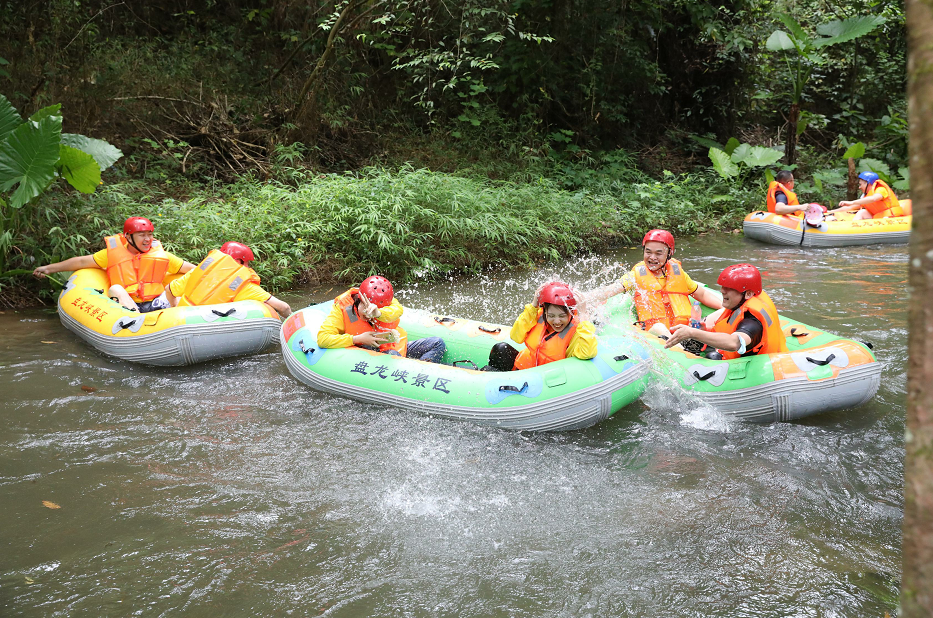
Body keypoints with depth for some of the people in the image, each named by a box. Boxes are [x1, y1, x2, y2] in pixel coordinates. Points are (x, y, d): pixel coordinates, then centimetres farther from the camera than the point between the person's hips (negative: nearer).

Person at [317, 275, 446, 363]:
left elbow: (398, 310, -30)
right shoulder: (342, 308, -13)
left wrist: (378, 313, -52)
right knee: (392, 356, -38)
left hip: (396, 348, 5)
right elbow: (322, 339, -21)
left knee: (438, 343, -5)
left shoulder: (385, 300, -6)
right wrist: (357, 339, -26)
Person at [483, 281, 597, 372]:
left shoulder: (575, 331, -15)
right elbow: (516, 337, -8)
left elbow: (587, 353, -33)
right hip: (521, 366, 4)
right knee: (502, 348, -18)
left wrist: (583, 320, -29)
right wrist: (532, 307, -12)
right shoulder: (539, 316, -3)